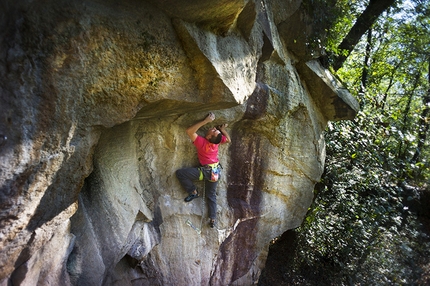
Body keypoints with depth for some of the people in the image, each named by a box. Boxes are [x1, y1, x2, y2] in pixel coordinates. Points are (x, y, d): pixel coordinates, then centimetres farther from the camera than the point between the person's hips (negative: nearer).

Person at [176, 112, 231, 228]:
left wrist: (205, 121, -35)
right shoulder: (217, 140, -13)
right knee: (212, 195, 20)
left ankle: (193, 192, 4)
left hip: (206, 171, -6)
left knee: (180, 173, -5)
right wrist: (223, 129, -2)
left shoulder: (201, 141, -28)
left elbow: (189, 131, -34)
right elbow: (228, 140, 9)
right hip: (216, 171, 6)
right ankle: (212, 219, 23)